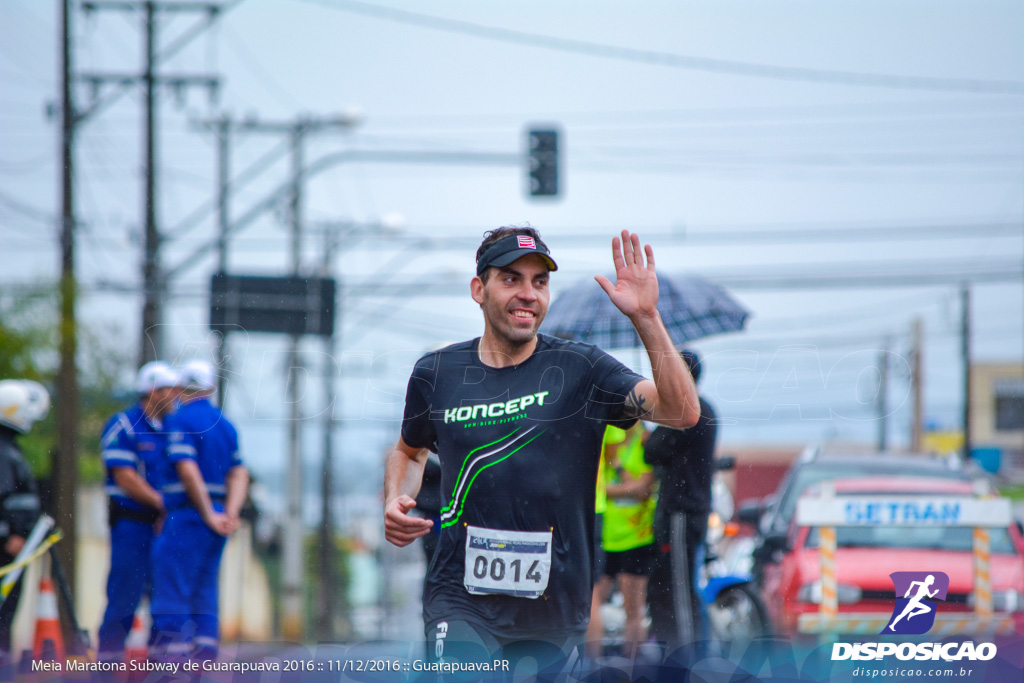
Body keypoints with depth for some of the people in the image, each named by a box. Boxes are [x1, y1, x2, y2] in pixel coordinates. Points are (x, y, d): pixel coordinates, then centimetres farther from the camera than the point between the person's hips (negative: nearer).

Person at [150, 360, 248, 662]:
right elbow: (239, 473, 8)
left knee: (172, 591, -6)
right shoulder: (225, 424, 14)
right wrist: (230, 514, -3)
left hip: (189, 513, -7)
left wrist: (209, 515, -14)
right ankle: (205, 652, 8)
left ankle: (171, 651, -11)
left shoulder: (180, 420, -9)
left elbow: (188, 470, -18)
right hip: (217, 516, 7)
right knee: (204, 587, 12)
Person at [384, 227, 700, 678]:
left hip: (555, 604, 1)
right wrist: (396, 504, 4)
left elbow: (681, 412, -14)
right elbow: (410, 450, 25)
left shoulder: (579, 370, -1)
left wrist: (645, 318, -23)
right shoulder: (437, 374, 4)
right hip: (463, 602, -1)